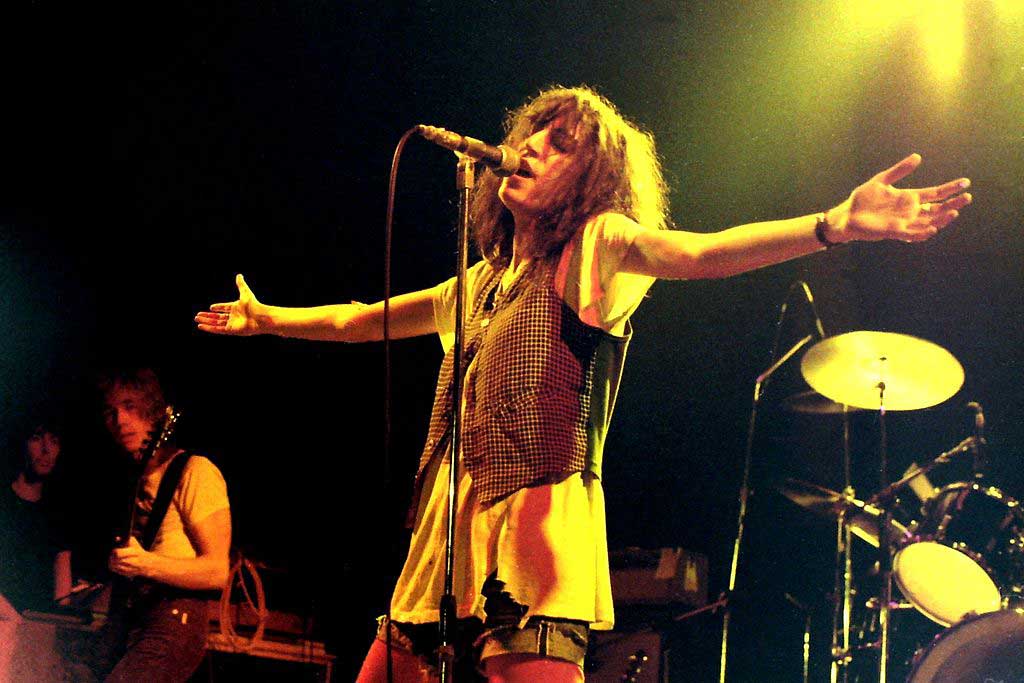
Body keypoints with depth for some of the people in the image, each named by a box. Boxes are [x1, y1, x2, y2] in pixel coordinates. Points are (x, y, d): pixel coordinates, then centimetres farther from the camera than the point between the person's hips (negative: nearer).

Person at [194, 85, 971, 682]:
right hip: (447, 540, 7)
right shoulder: (482, 281, 22)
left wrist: (834, 225, -35)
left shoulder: (594, 250, 2)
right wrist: (265, 318, 50)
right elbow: (361, 321, 38)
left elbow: (696, 253, -17)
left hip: (537, 534, -7)